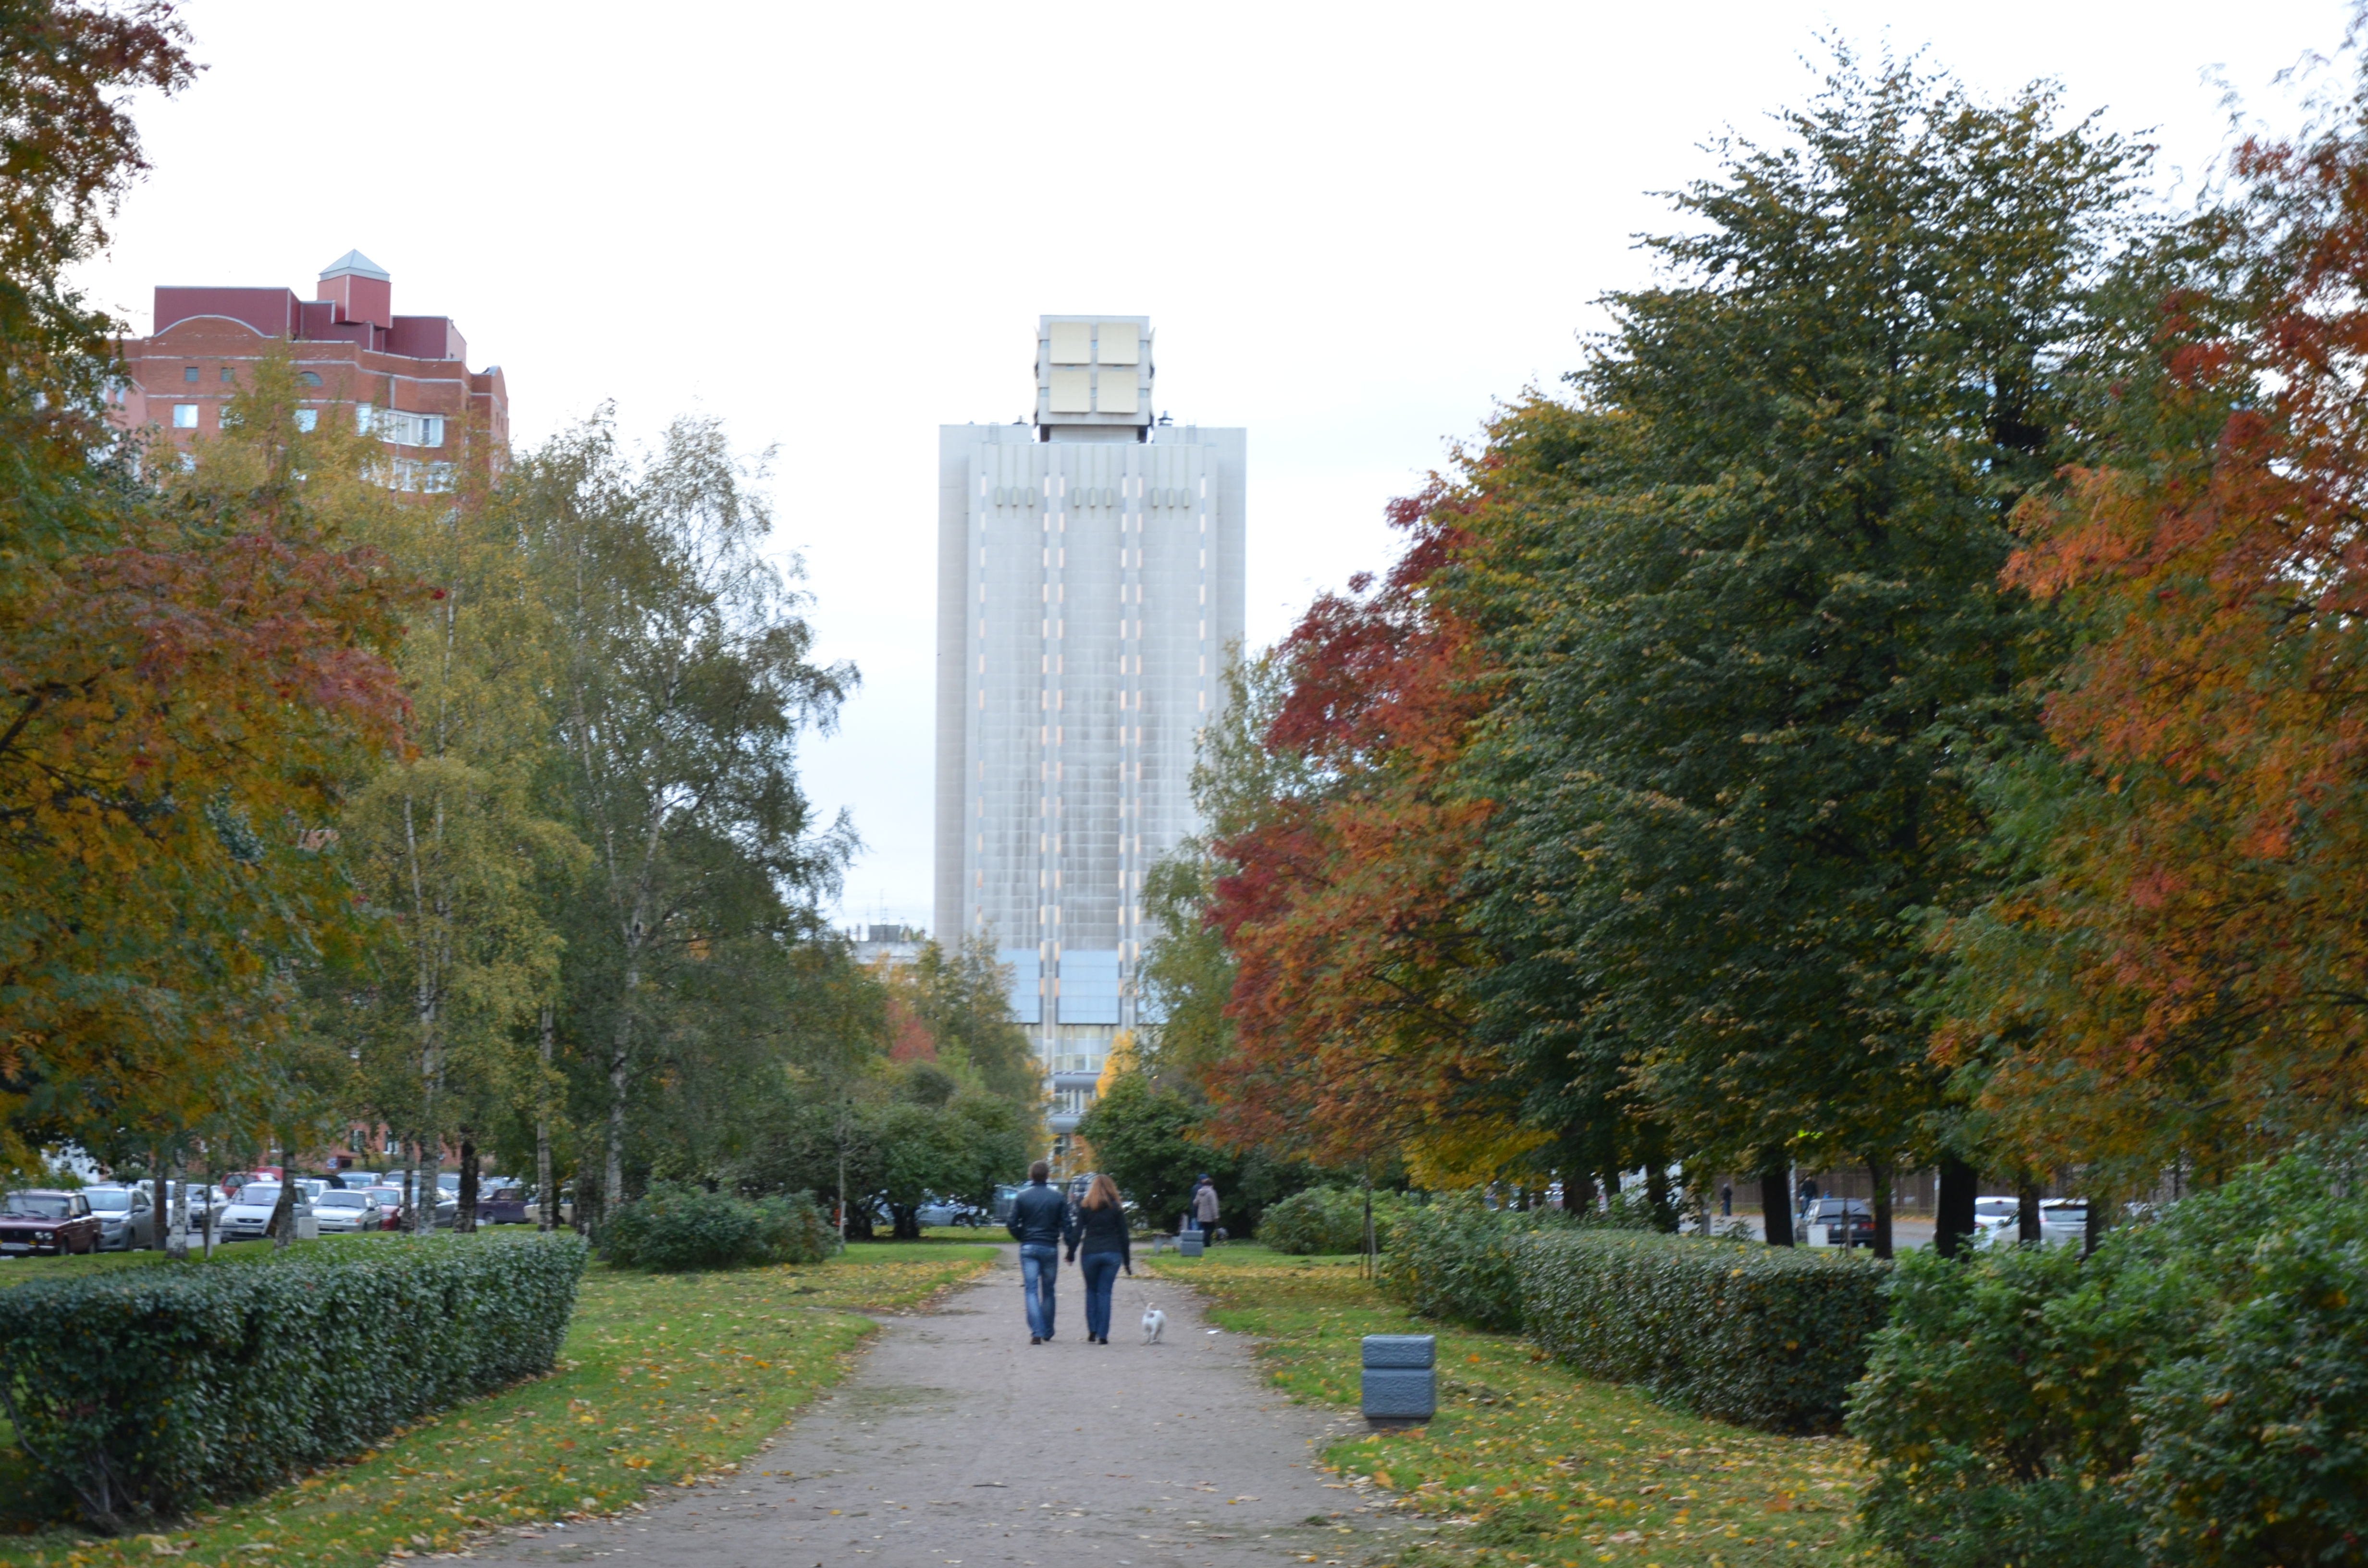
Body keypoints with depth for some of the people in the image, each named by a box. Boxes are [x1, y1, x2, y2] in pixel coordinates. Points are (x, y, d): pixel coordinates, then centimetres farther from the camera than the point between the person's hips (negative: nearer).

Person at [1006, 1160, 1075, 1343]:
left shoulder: (1022, 1197, -2)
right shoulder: (1058, 1197, 0)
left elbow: (1012, 1225, -4)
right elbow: (1067, 1225, -3)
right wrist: (1071, 1248, 3)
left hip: (1028, 1248, -1)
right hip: (1050, 1249, 1)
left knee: (1032, 1291, -3)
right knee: (1048, 1291, 14)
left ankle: (1036, 1333, -16)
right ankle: (1047, 1332, 21)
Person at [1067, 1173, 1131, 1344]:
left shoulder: (1085, 1207, 4)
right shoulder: (1116, 1208, 4)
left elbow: (1077, 1232, 1)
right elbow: (1123, 1236, 4)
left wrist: (1071, 1253, 8)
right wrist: (1127, 1261, 8)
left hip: (1090, 1253, 0)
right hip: (1112, 1253, 0)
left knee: (1091, 1291, 14)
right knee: (1105, 1293, 3)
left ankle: (1092, 1332, 6)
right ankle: (1103, 1335, -1)